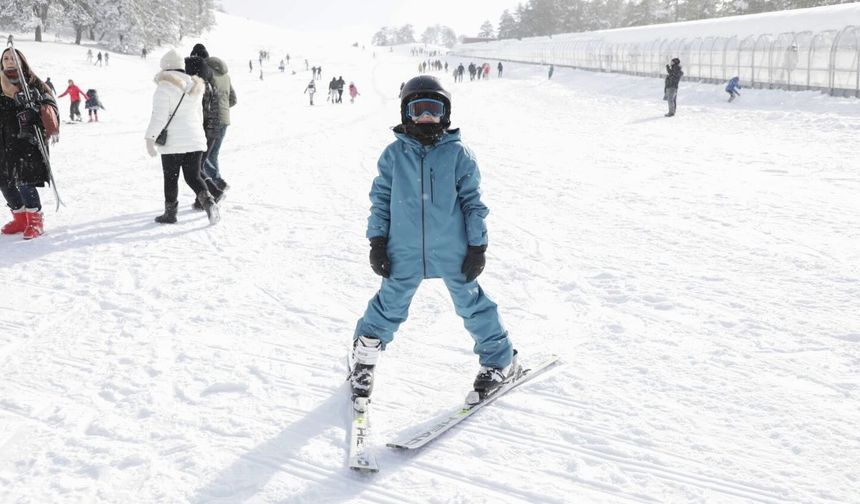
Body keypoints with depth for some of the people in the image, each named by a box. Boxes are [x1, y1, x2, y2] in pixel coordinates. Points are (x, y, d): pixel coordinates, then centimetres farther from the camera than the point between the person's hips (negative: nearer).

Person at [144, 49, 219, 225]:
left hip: (173, 142, -6)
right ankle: (208, 201, -15)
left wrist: (150, 138, -17)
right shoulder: (194, 87, 13)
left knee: (170, 179, 7)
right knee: (193, 177, 8)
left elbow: (159, 115, -17)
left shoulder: (165, 86, -9)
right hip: (195, 140, 6)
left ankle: (170, 212, 15)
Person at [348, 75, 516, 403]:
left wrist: (477, 246, -2)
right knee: (390, 306, 8)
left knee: (470, 303, 10)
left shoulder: (459, 154, -3)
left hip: (452, 251, -1)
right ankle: (363, 358, 31)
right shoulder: (394, 154, 1)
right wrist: (378, 242, 1)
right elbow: (380, 198, 6)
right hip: (404, 251, 1)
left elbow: (472, 201, 0)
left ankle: (499, 360, 27)